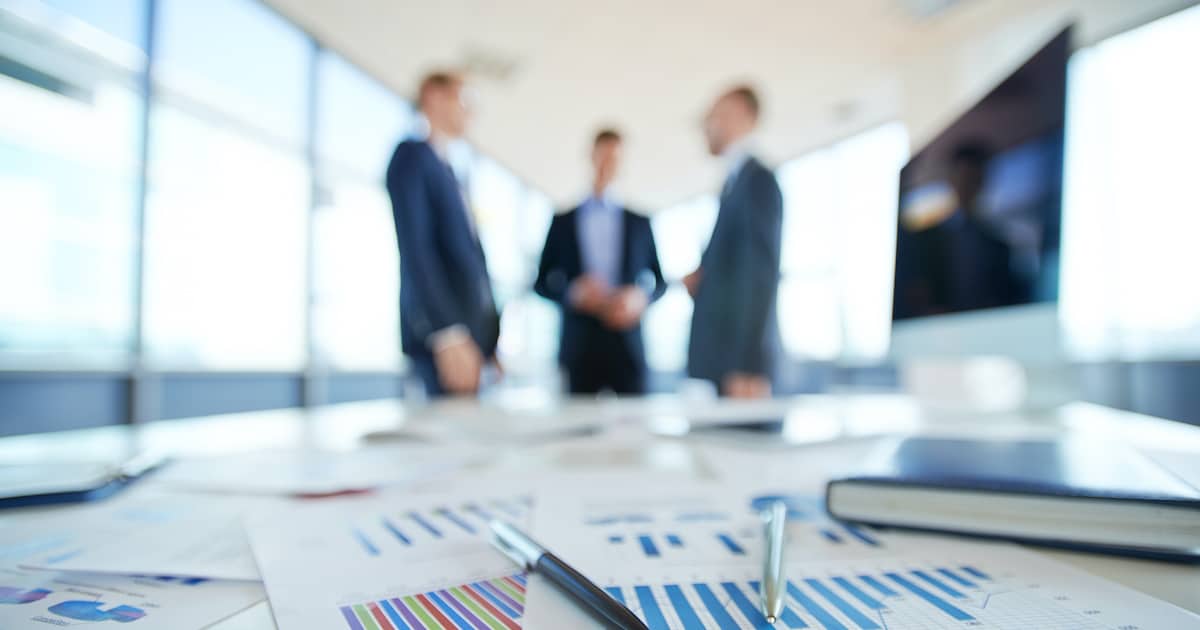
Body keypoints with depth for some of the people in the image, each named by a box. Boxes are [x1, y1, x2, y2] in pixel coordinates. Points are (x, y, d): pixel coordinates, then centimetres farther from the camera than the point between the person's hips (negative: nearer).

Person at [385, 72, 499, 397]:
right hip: (441, 333, -8)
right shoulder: (411, 156, -3)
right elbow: (415, 251, -16)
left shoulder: (446, 170, 24)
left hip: (468, 330, 8)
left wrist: (486, 338, 17)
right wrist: (447, 335, -24)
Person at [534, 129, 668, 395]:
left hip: (628, 345, 1)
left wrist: (640, 297, -9)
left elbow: (659, 280, 13)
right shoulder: (563, 221, 7)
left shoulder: (639, 222, 10)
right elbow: (542, 282, 8)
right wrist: (572, 292, -13)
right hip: (580, 345, -1)